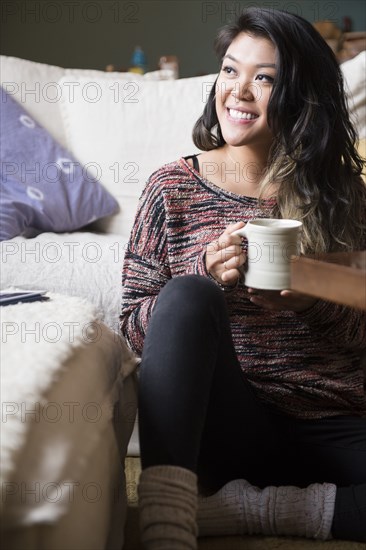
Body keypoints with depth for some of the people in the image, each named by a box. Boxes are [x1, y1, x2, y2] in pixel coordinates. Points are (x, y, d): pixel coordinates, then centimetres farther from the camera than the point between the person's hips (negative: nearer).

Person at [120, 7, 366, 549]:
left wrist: (312, 302, -14)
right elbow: (134, 327, 2)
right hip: (227, 420, -1)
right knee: (187, 295, -30)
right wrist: (205, 275, -16)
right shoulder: (173, 188, 4)